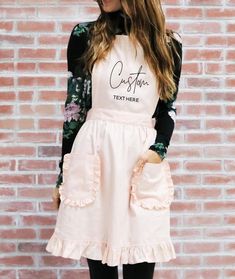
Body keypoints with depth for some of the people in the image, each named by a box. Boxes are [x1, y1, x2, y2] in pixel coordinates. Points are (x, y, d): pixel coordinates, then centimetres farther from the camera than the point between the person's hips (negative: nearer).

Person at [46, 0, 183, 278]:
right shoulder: (85, 35, 3)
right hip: (93, 154, 0)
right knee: (98, 256, 3)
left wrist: (159, 149, -8)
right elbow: (74, 104, 5)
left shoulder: (169, 43, 5)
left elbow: (169, 106, 11)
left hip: (144, 156, 1)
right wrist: (63, 171, 5)